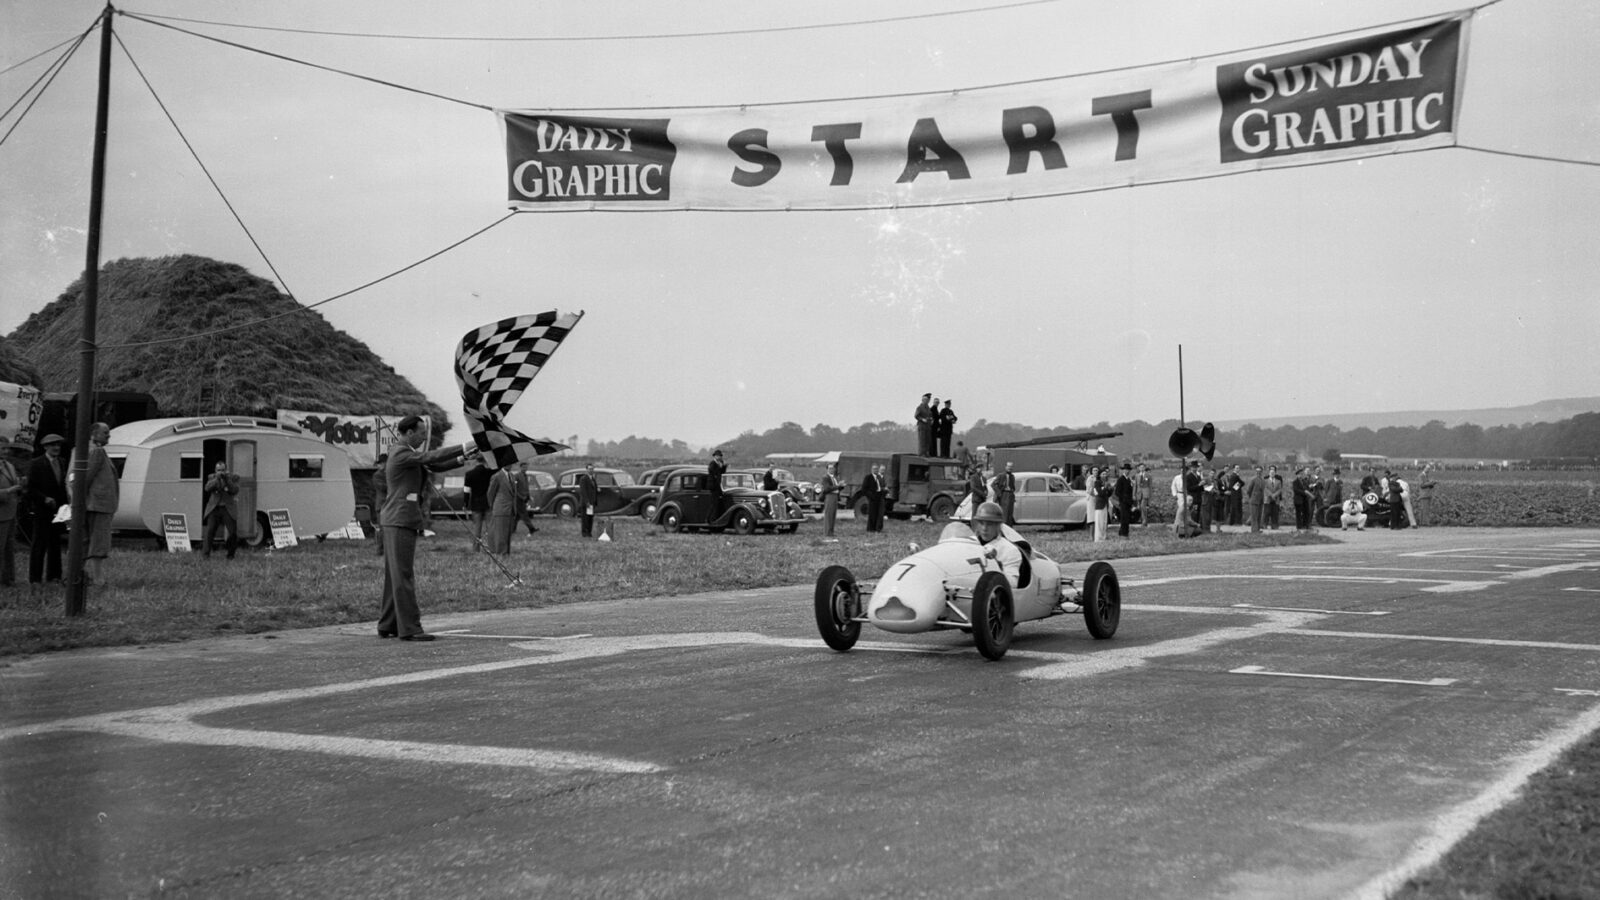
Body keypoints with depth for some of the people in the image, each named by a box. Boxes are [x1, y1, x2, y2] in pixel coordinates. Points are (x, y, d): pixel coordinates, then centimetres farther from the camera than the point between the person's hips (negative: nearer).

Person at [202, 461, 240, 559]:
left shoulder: (233, 477, 5)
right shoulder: (212, 477, 10)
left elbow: (235, 491, -9)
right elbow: (207, 488, -7)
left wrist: (227, 479, -17)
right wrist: (217, 478, -17)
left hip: (228, 509, -1)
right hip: (214, 508, 1)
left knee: (232, 532, -3)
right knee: (210, 531, -10)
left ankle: (231, 554, 13)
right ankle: (205, 553, -9)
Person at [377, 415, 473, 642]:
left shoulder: (406, 453, 17)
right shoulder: (401, 453, -13)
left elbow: (433, 464, 14)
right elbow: (431, 457, -22)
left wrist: (461, 458, 1)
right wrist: (463, 449, -18)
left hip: (396, 521, 10)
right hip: (400, 520, -10)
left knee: (395, 575, 13)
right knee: (403, 575, -9)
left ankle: (387, 625, 19)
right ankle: (409, 628, -8)